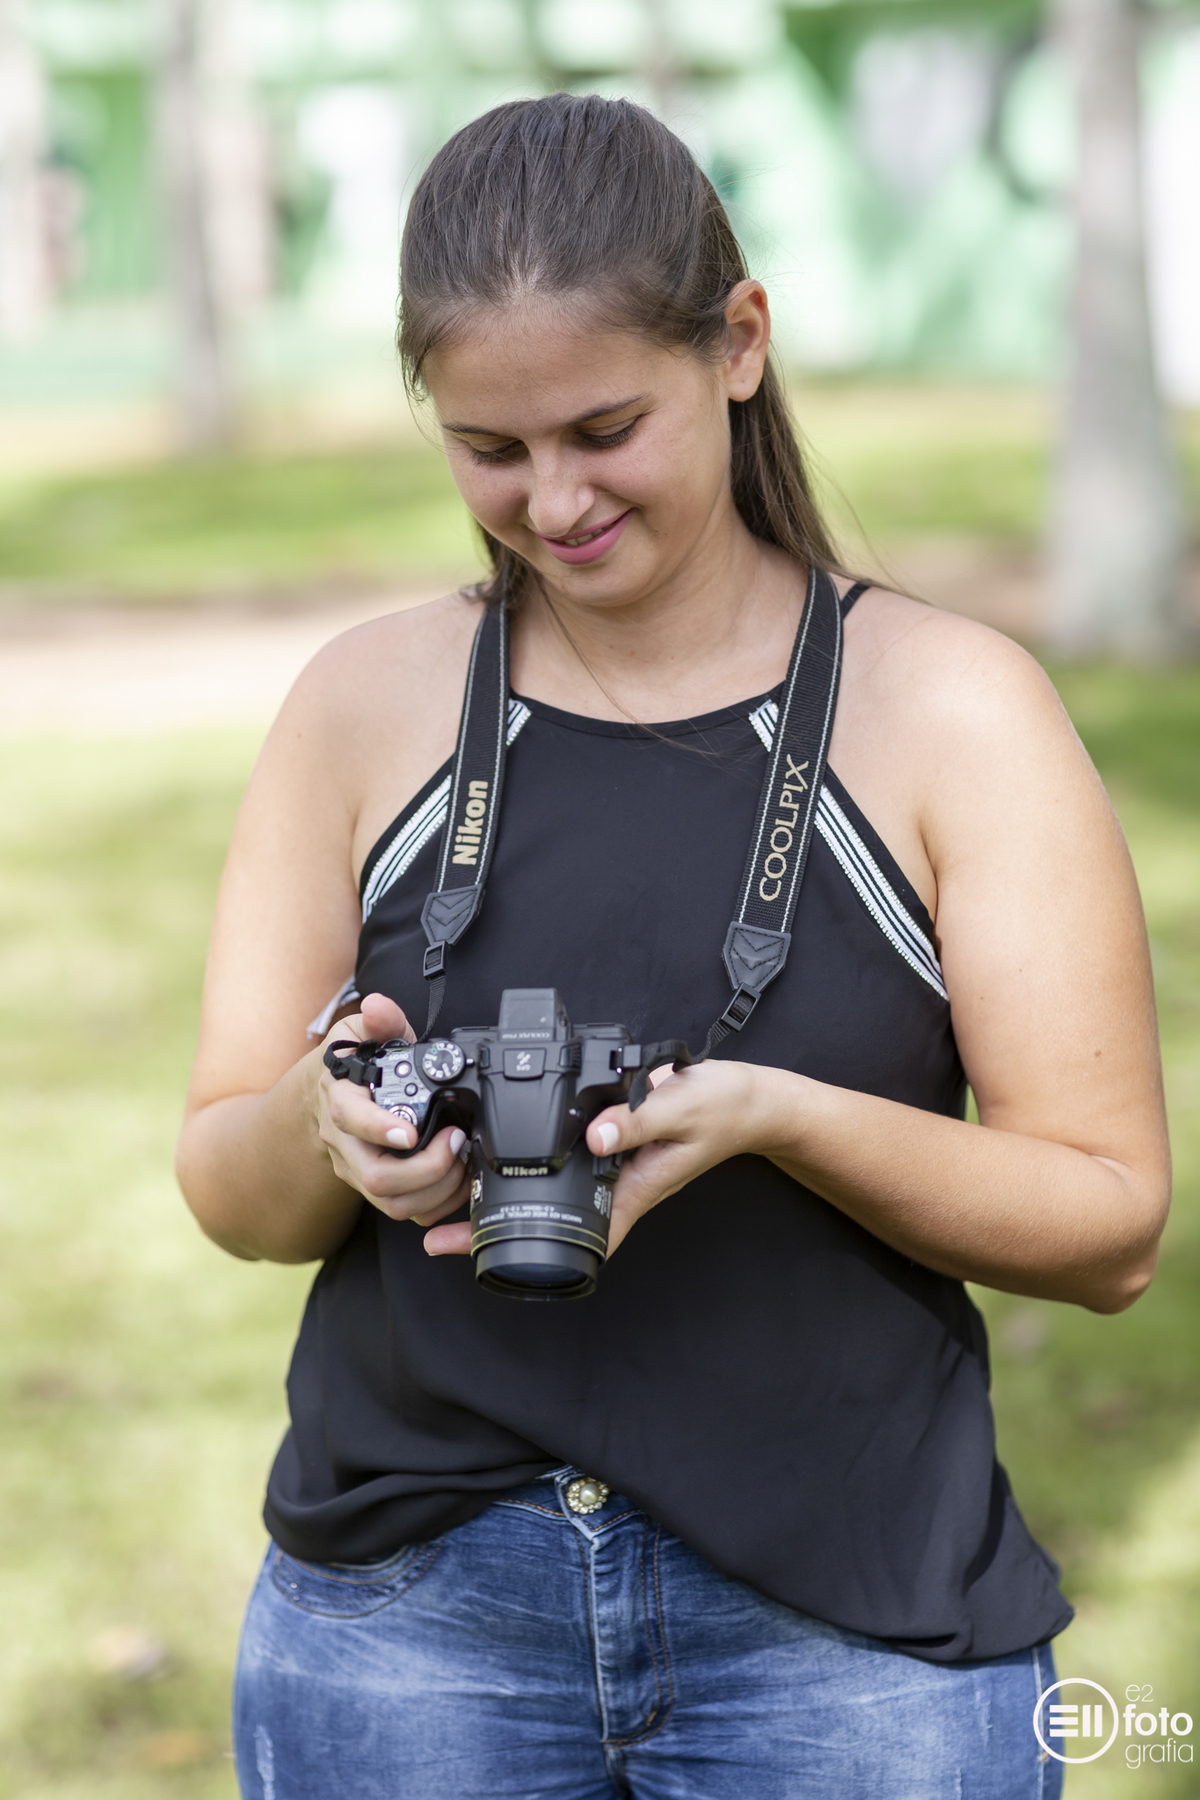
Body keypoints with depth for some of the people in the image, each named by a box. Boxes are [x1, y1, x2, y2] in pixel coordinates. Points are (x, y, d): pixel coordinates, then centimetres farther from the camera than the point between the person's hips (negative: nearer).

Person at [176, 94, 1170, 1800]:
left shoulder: (954, 711, -4)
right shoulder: (365, 705, 3)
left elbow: (1112, 1223, -6)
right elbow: (227, 1189, 6)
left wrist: (777, 1114, -22)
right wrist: (328, 1129, -17)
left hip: (847, 1630, -2)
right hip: (402, 1614, 2)